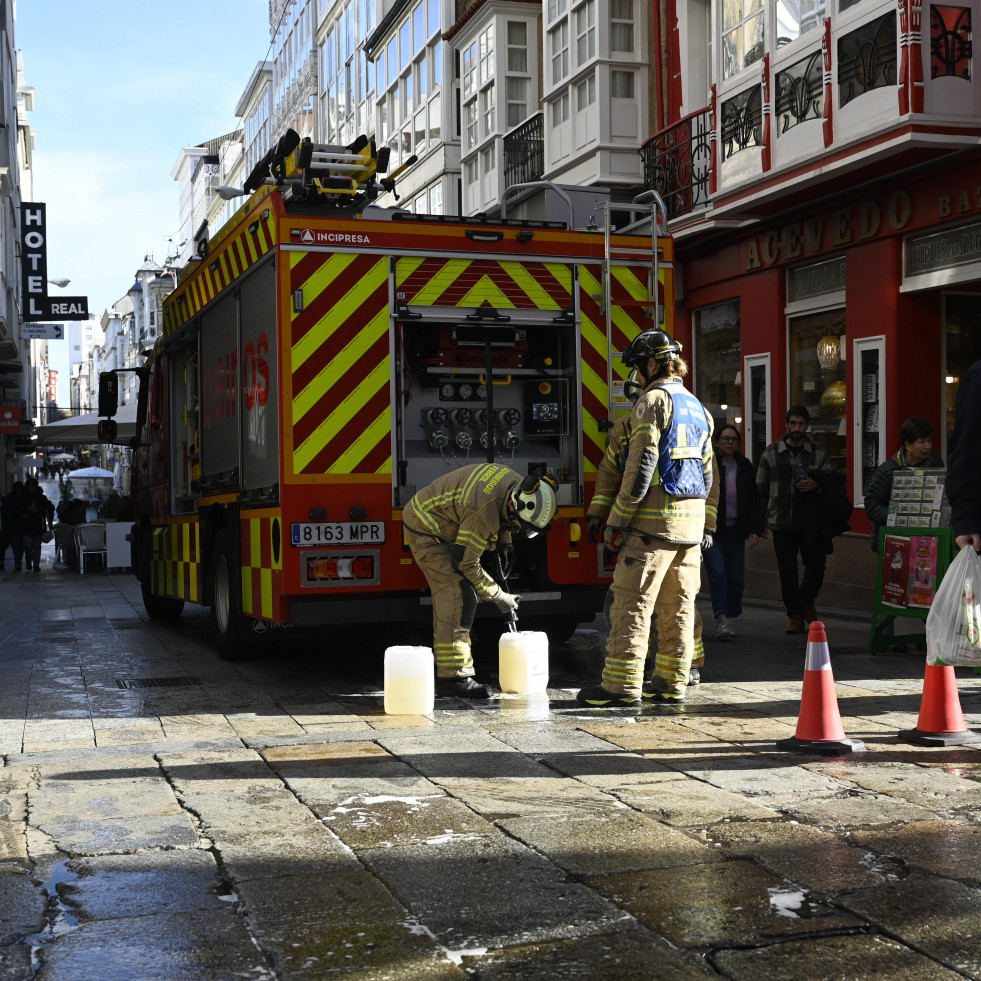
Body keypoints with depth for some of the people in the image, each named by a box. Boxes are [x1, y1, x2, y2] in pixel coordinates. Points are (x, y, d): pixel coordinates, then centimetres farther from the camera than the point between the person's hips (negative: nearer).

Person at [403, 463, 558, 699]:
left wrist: (503, 542, 9)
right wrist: (498, 597, -15)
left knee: (449, 597, 11)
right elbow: (466, 564, -23)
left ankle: (446, 672, 17)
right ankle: (454, 677, -17)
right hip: (425, 528, -10)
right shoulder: (485, 512, -36)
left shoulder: (515, 484, -10)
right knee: (459, 597, -18)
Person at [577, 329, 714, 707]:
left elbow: (641, 467, -15)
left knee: (632, 601, -6)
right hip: (690, 523, 9)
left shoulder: (654, 399, -8)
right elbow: (707, 473, 21)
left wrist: (616, 521, -12)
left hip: (654, 520, -9)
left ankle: (622, 685, -6)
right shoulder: (697, 406, 19)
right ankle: (672, 683, 14)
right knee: (678, 605, 10)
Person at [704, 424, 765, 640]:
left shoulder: (744, 467, 9)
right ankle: (721, 619, -15)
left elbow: (754, 501, 11)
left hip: (735, 530, 4)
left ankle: (728, 617, 15)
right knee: (717, 573, -12)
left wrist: (756, 529, 3)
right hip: (711, 528, -4)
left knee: (736, 577, 2)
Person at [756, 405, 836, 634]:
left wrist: (817, 484, -10)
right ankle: (795, 615, 15)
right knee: (787, 571, 3)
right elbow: (761, 488, 9)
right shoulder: (771, 453, 6)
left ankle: (807, 600, 26)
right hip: (782, 522, 0)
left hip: (811, 522, 0)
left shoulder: (819, 452, 7)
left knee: (816, 566, -3)